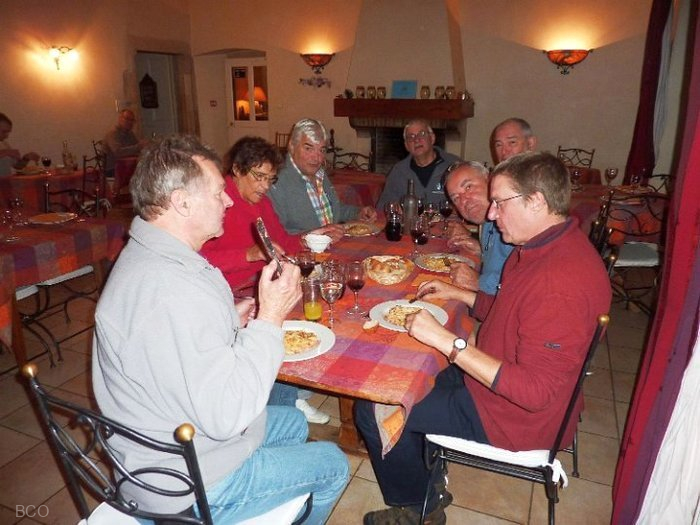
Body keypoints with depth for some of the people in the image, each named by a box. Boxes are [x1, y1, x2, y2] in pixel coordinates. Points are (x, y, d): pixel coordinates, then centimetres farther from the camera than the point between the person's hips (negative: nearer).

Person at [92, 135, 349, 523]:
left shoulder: (143, 256, 0)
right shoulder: (172, 289, -36)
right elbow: (225, 415, -34)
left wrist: (231, 320, 0)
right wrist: (270, 318, -28)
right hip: (189, 487, -9)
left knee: (293, 421, 26)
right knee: (334, 465, 7)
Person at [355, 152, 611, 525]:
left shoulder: (561, 282, -33)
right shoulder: (548, 246, 0)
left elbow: (535, 392, -32)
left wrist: (448, 341, -33)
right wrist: (459, 294, 7)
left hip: (516, 417, -10)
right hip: (495, 374, 10)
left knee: (374, 410, -7)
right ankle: (427, 480, 29)